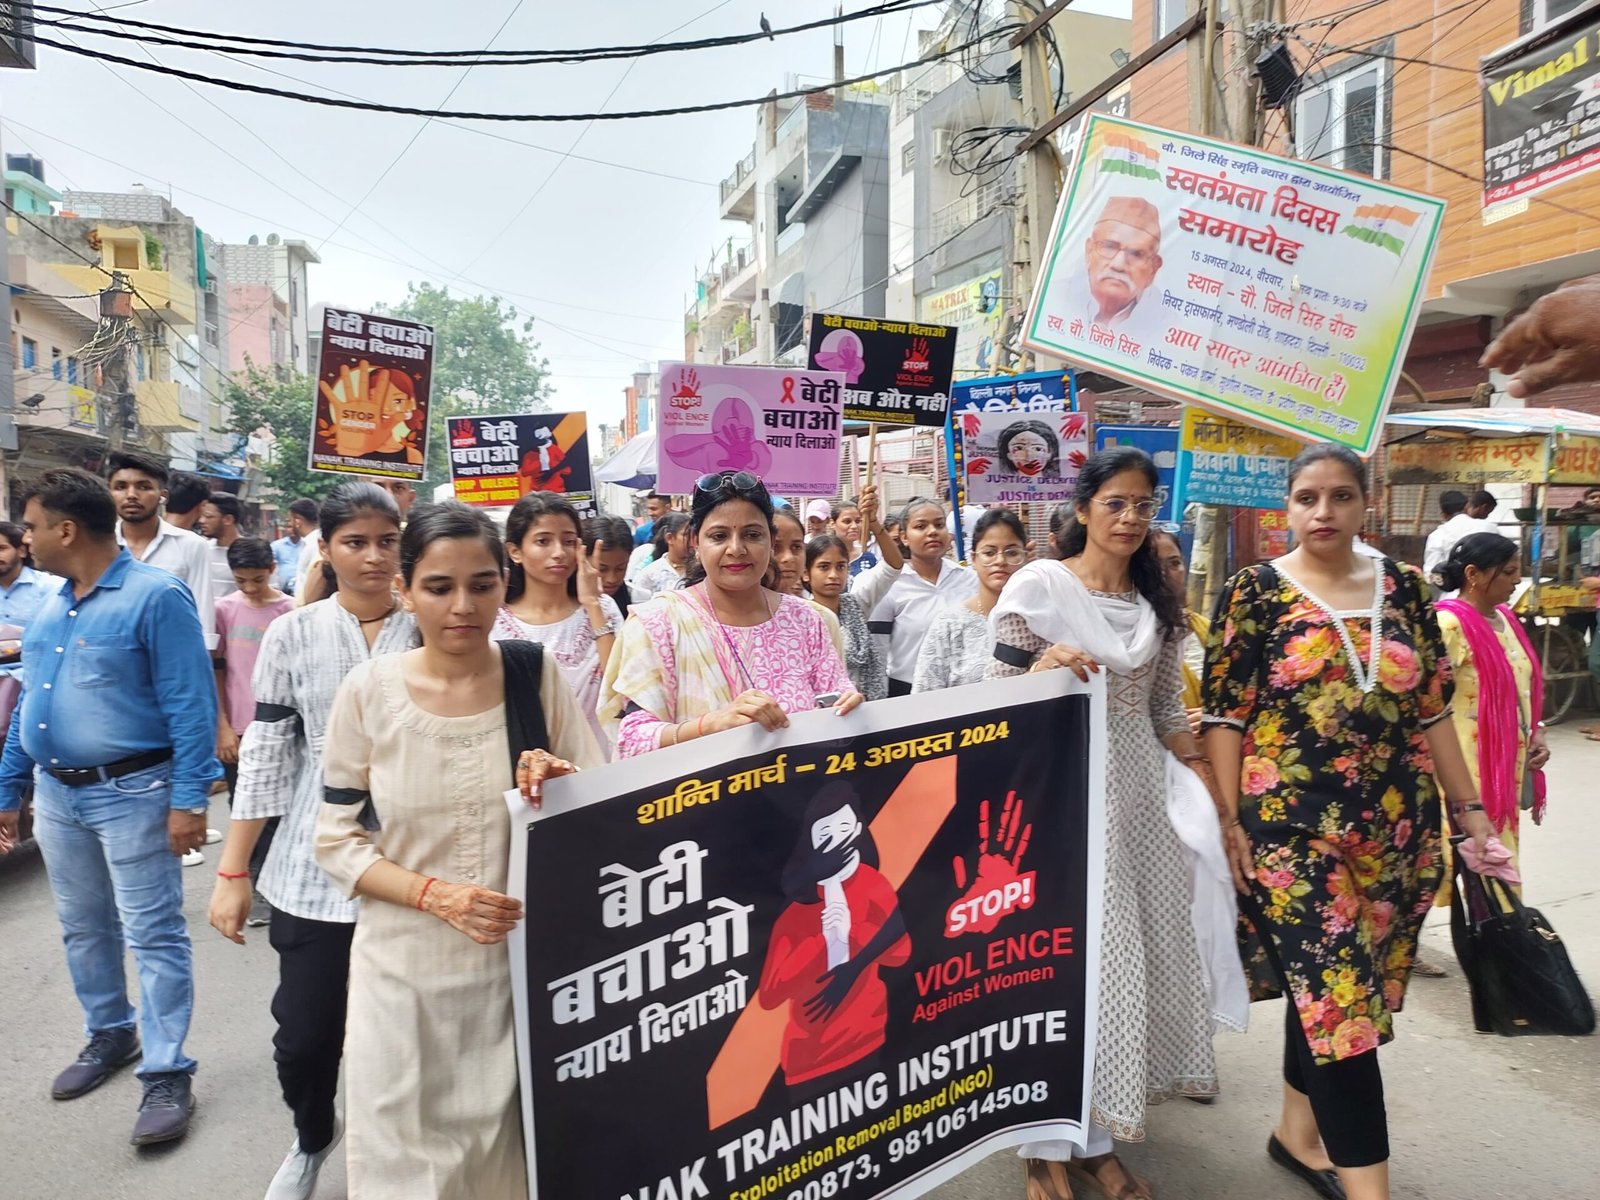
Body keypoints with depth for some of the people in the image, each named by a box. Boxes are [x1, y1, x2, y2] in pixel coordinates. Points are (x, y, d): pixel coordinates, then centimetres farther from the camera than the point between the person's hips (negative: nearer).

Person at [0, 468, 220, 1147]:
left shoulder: (155, 597, -15)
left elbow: (191, 706, -18)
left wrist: (189, 800, -22)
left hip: (131, 793, -8)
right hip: (55, 796, 8)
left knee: (153, 936, -1)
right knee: (83, 930, 20)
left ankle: (167, 1074, 9)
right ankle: (109, 1035, 39)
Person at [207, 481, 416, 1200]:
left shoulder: (429, 633, -3)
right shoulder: (291, 636, 0)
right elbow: (266, 757, 2)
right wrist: (232, 872, 2)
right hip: (313, 868, 1)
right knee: (304, 1033, 9)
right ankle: (312, 1137, 43)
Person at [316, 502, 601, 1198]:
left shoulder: (535, 677, -7)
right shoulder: (369, 691, -9)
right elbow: (337, 841, -4)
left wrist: (564, 784, -24)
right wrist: (434, 893, -19)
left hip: (522, 966, 0)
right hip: (404, 972, 0)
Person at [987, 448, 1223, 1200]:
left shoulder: (1157, 603, 10)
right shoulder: (1037, 586, -6)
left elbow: (1165, 711, 15)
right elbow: (994, 698, -5)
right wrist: (1045, 664, -23)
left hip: (1139, 795, 6)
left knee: (1129, 956, 9)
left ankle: (1096, 1137, 26)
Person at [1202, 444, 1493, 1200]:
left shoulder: (1403, 588, 7)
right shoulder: (1254, 592, -5)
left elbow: (1432, 710, 11)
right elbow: (1223, 714, -7)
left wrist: (1468, 809, 9)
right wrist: (1230, 819, -10)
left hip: (1395, 827, 5)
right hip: (1291, 824, -4)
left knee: (1324, 986, 16)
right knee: (1338, 994, -6)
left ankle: (1299, 1132, 34)